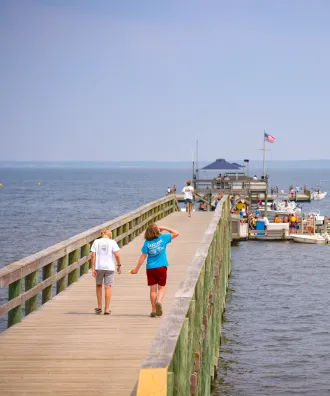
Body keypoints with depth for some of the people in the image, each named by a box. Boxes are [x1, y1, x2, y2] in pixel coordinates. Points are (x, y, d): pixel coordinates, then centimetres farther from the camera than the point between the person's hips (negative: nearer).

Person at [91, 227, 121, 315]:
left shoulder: (96, 242, 2)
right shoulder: (112, 242, -2)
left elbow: (93, 256, -3)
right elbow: (117, 255, -9)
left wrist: (93, 268, -2)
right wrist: (119, 265, 4)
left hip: (99, 267, 1)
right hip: (109, 267, -1)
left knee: (99, 285, 18)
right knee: (108, 287, 3)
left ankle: (99, 307, 18)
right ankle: (107, 309, 3)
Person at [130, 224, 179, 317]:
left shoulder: (147, 243, -5)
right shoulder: (163, 238, -6)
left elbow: (143, 256, -5)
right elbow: (176, 233, 5)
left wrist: (136, 269, 1)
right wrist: (164, 228, 8)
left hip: (150, 268, 1)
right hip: (161, 267, -1)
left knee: (153, 289, 8)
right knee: (162, 287, 8)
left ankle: (153, 310, 8)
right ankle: (159, 301, -21)